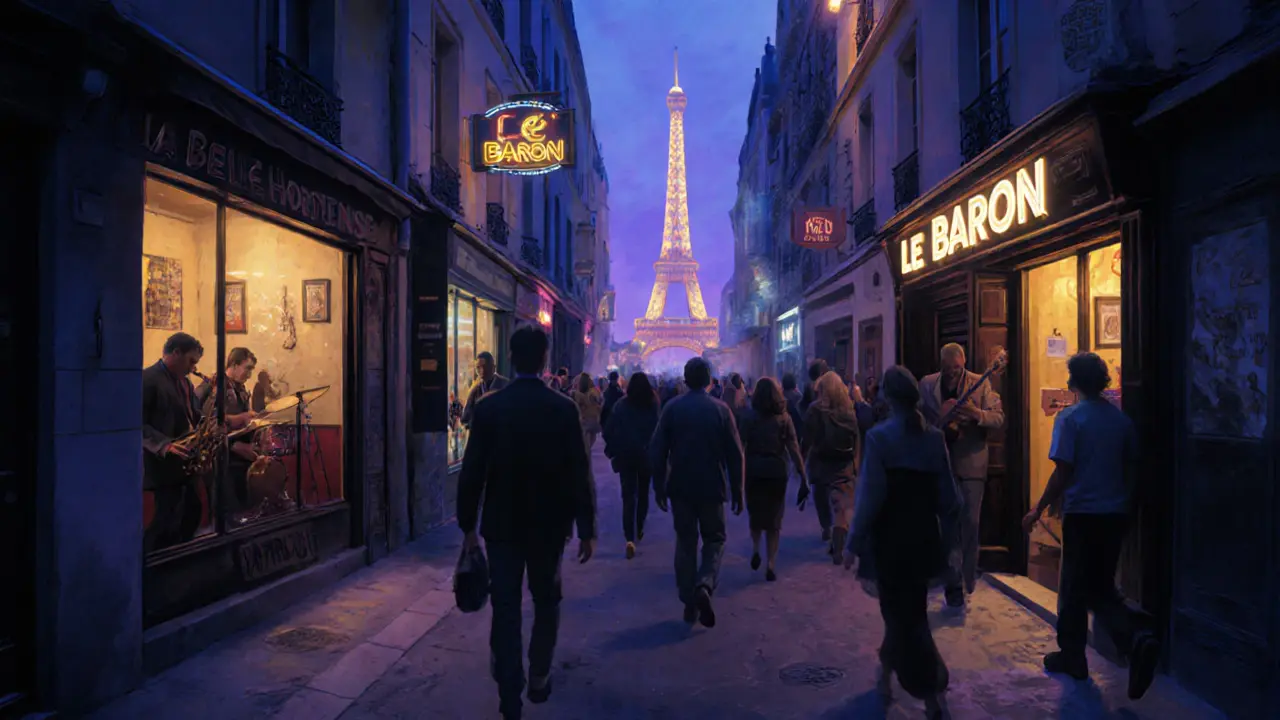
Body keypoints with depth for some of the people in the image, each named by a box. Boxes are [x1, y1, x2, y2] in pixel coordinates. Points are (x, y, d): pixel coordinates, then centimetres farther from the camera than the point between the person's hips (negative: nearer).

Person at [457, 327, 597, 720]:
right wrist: (586, 529, -1)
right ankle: (538, 679, 27)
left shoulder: (488, 407, -8)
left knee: (505, 607, 7)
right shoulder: (564, 408, -10)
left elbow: (472, 471, -6)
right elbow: (579, 473, -9)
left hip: (502, 523, 0)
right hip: (548, 523, 0)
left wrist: (468, 525, 4)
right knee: (546, 601, 19)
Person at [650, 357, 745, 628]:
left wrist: (659, 487, 5)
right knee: (714, 539, 13)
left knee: (685, 542, 12)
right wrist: (737, 492, 4)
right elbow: (735, 455, -4)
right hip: (711, 488, -1)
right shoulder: (720, 409, -5)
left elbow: (657, 451, -4)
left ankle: (689, 603, 13)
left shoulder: (672, 408, -3)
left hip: (680, 488, 1)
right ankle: (704, 585, -11)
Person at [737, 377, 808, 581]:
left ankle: (755, 548, 3)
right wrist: (803, 476, -2)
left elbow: (741, 447, -8)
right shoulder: (783, 417, 1)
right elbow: (794, 449, -3)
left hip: (753, 471, -1)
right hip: (777, 471, 1)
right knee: (774, 518, 9)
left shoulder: (748, 416, -3)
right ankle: (770, 564, 5)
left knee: (755, 512, 20)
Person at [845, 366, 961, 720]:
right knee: (908, 610, 21)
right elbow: (949, 498, 2)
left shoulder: (879, 437, -14)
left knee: (903, 615, 3)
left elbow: (870, 497, -16)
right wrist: (945, 540, 12)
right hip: (924, 539, 5)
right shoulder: (934, 437, -1)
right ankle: (886, 671, 40)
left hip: (890, 541, -5)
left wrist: (854, 544, -8)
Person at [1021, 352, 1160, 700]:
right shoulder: (1121, 418, 4)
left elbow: (1063, 472, -15)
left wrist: (1038, 510, -8)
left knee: (1076, 587, 8)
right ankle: (1138, 635, -9)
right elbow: (1131, 467, 11)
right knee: (1101, 585, 14)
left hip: (1083, 514, -5)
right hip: (1116, 514, 5)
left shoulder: (1070, 418, -12)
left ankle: (1072, 656, 18)